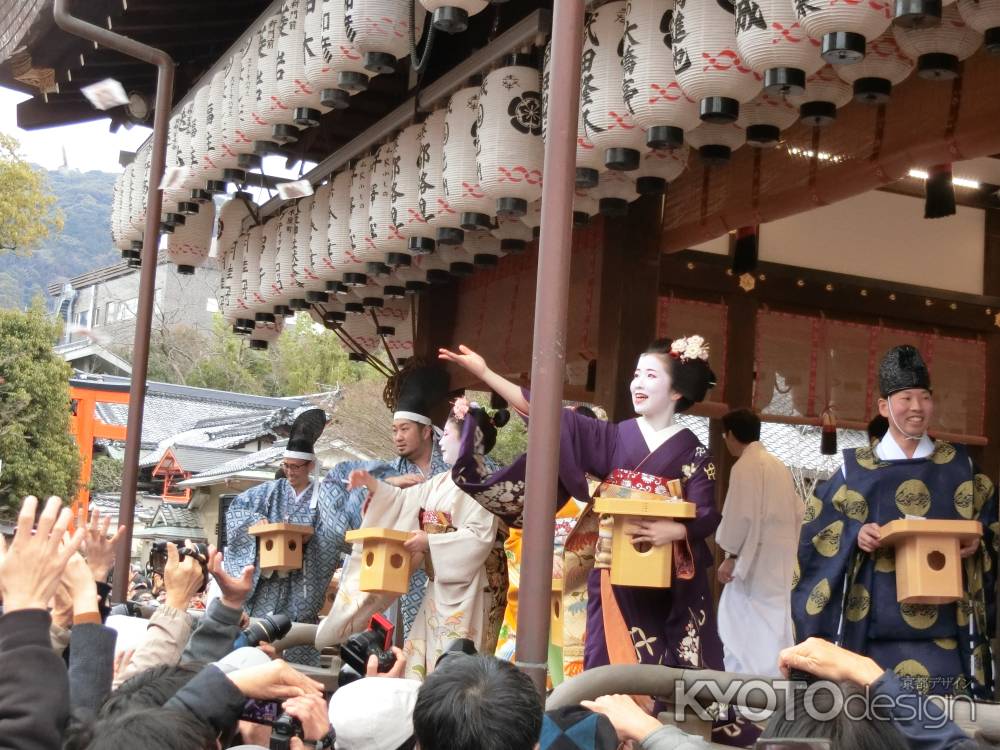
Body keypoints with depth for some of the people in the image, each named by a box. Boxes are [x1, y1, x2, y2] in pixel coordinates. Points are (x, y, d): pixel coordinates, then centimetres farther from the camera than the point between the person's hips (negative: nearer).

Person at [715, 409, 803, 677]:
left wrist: (731, 556, -10)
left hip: (757, 557, -9)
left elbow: (740, 515, -19)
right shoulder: (778, 465, 14)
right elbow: (798, 510, 15)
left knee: (761, 627, -5)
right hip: (779, 555, 9)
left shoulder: (745, 466, -13)